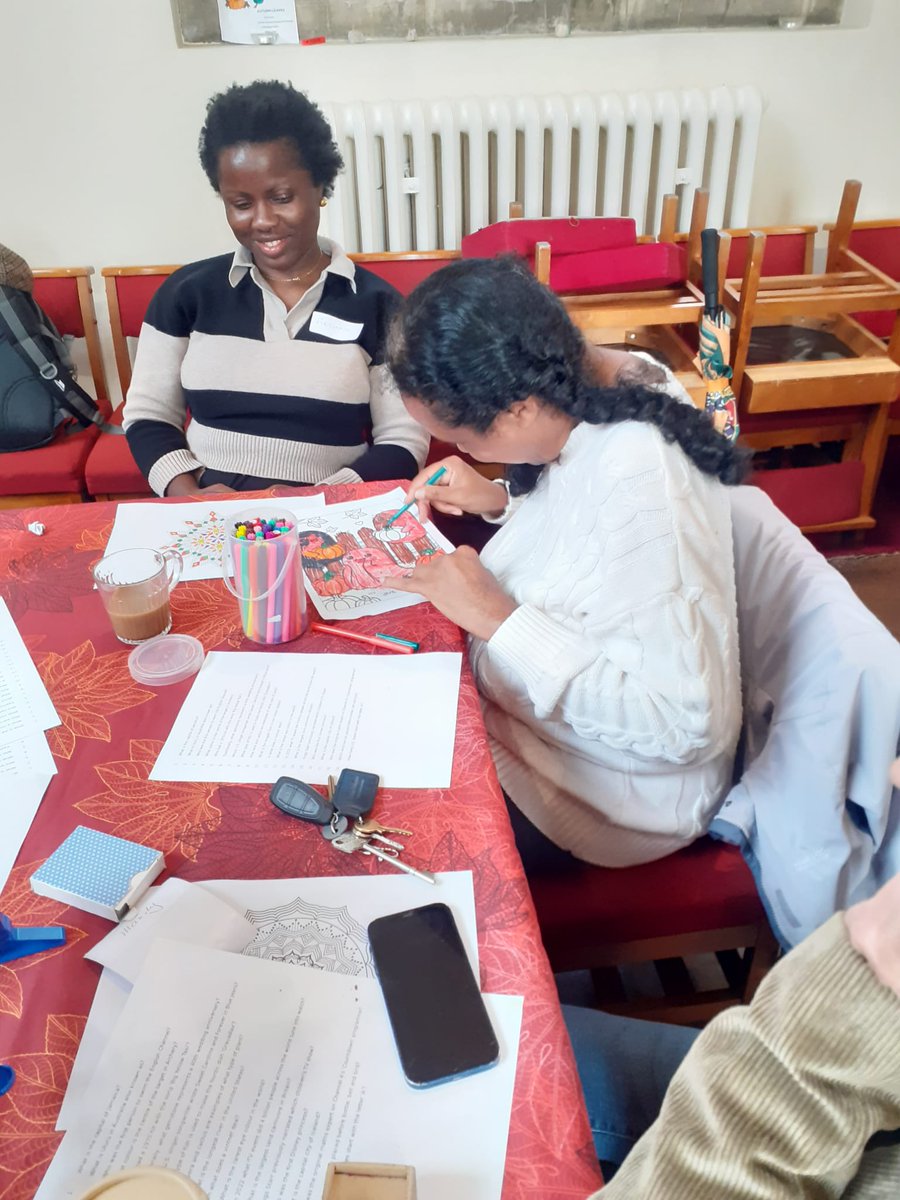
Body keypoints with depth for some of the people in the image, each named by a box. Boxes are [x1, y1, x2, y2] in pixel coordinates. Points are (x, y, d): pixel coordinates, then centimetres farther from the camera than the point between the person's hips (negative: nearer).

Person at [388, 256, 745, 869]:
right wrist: (502, 502, -2)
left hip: (612, 797, -7)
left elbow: (686, 722, -34)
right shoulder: (606, 394, -8)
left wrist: (497, 618, -30)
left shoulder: (635, 478, -34)